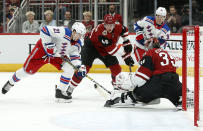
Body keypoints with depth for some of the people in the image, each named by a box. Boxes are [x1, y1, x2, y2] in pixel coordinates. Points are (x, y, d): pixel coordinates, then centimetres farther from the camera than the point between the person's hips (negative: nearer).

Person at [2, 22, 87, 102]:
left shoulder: (77, 44, -9)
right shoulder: (64, 32, -31)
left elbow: (75, 56, 1)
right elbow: (45, 30, -34)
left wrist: (80, 67, -17)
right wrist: (49, 44, -34)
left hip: (57, 56, 6)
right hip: (43, 50, -6)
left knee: (70, 68, -13)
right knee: (28, 70, 0)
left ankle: (60, 91, -5)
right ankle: (10, 83, 26)